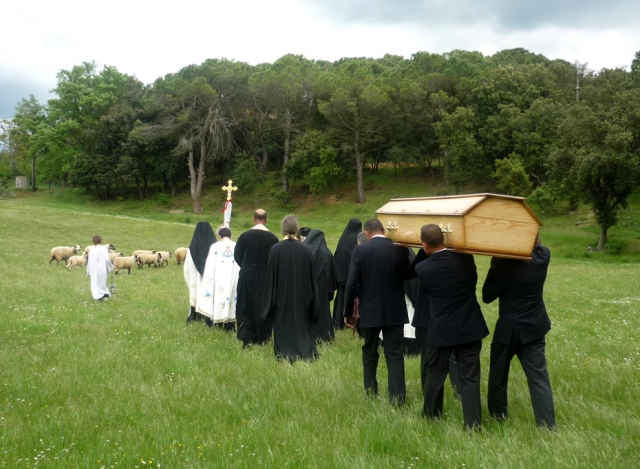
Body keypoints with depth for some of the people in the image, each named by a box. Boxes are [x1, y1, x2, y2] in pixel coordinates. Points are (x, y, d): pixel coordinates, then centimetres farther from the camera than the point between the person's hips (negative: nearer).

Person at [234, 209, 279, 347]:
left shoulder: (245, 236, -8)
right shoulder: (273, 238, -7)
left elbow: (237, 256, 1)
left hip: (247, 275, -1)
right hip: (266, 277, 1)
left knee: (246, 307, 7)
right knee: (264, 307, 12)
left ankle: (247, 338, -2)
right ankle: (262, 337, 18)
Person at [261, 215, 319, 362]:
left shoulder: (276, 249, -12)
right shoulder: (305, 250, -4)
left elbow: (271, 277, -8)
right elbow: (311, 277, 2)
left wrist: (270, 302, 0)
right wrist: (311, 301, 12)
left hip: (282, 297, -2)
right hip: (301, 298, 3)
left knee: (283, 326, 8)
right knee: (301, 324, 15)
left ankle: (285, 355, 8)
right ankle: (306, 353, 13)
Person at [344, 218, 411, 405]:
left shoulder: (360, 250, -9)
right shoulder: (400, 250, -3)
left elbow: (351, 283, -10)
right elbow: (407, 275, 10)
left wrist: (347, 311, -1)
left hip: (369, 311, -1)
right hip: (395, 311, 1)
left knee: (369, 354, 15)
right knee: (395, 356, 4)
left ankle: (371, 395, 25)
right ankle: (398, 398, 2)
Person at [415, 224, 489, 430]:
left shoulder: (422, 268, -11)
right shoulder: (465, 258, -7)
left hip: (441, 330, -1)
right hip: (469, 328, 1)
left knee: (435, 374, 17)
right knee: (469, 378, 3)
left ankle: (431, 416, 32)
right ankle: (473, 425, 4)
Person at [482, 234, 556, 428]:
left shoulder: (507, 264, -20)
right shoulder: (543, 255, -5)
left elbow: (487, 296, -12)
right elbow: (537, 247, 21)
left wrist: (494, 266, -8)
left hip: (509, 328, -4)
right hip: (534, 326, 5)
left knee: (498, 373, 15)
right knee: (539, 377, 5)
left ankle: (497, 416, 29)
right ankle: (547, 425, 2)